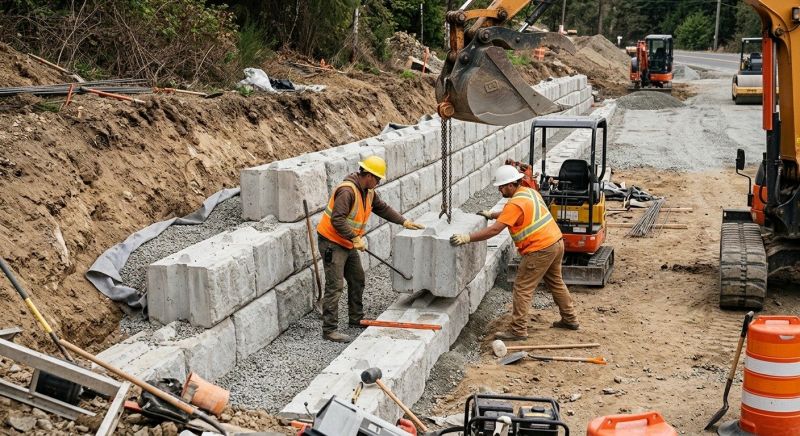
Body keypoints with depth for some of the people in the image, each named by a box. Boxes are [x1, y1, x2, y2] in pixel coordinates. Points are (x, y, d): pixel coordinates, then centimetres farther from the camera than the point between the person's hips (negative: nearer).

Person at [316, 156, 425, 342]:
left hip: (348, 244, 10)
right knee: (335, 286, -10)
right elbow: (337, 220, -31)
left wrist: (404, 222, 15)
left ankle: (356, 318, 34)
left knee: (357, 280, 18)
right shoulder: (347, 191, -25)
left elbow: (382, 208, 19)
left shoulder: (368, 191, 6)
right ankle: (330, 329, -6)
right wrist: (355, 239, -28)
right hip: (331, 242, -10)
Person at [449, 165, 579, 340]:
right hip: (557, 242, 10)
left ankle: (518, 331, 0)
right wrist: (492, 215, 25)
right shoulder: (529, 191, 10)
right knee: (556, 283, 24)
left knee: (522, 289, -2)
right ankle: (570, 319, 35)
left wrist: (467, 238, -25)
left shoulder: (516, 203, -19)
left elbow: (495, 230, -24)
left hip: (540, 250, -10)